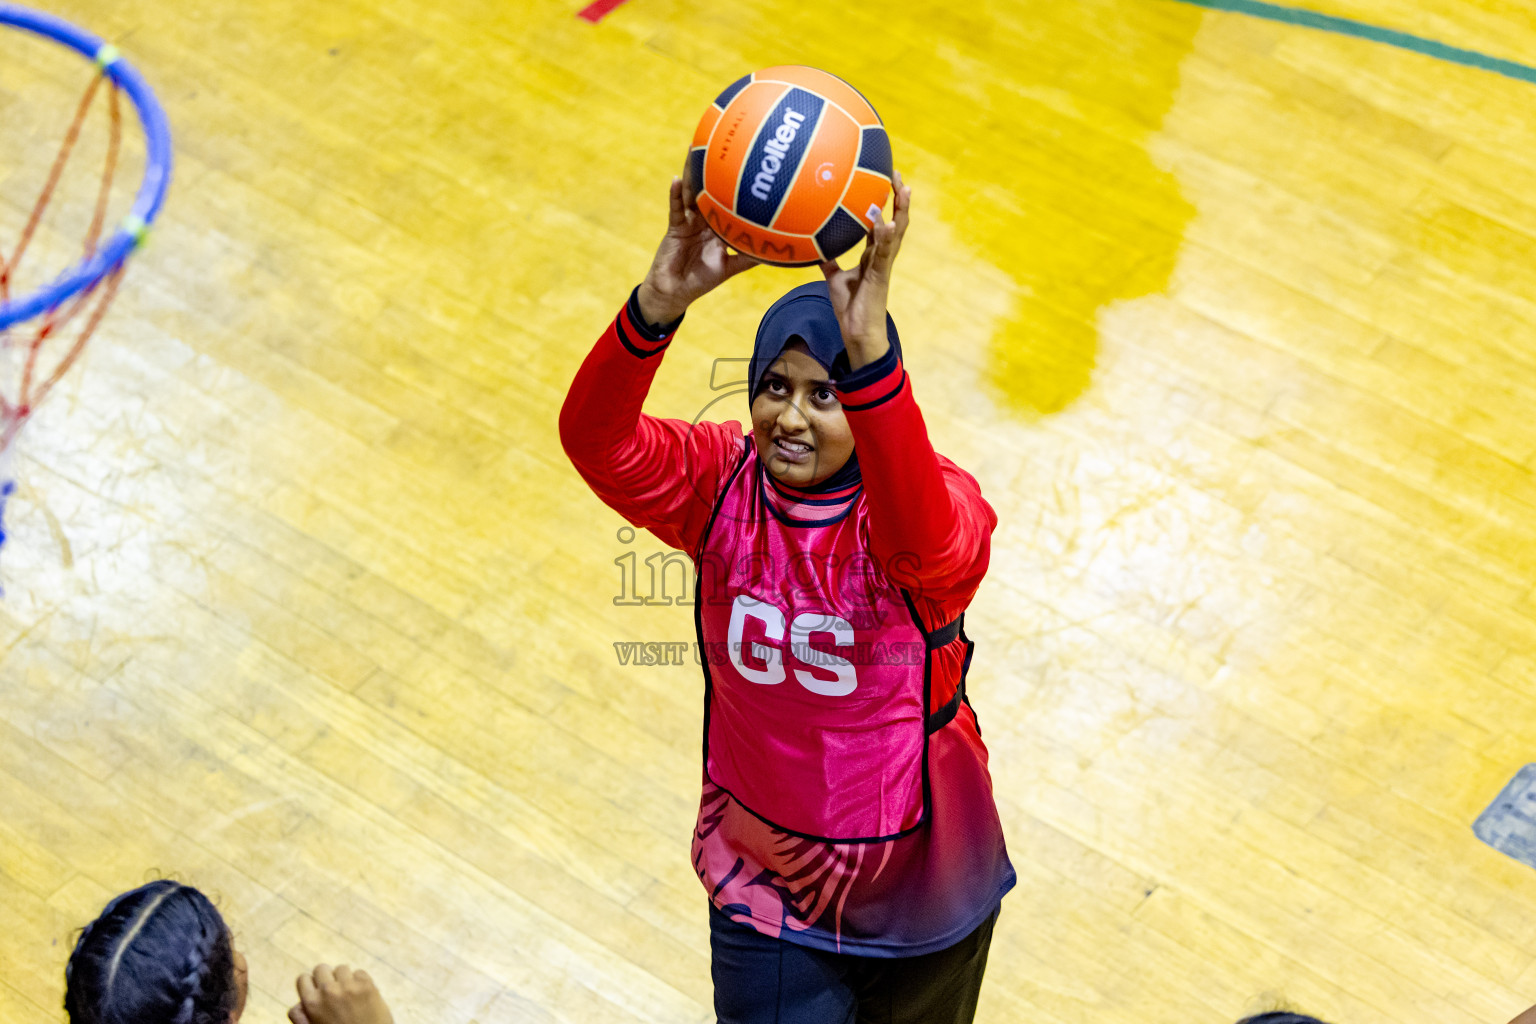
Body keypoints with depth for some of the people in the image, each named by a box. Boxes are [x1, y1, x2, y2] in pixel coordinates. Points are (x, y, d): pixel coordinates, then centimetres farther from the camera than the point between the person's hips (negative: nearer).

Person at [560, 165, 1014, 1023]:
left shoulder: (936, 502, -24)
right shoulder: (722, 485, -15)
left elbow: (926, 539, -50)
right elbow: (596, 440, -33)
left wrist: (869, 348, -65)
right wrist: (658, 305, -53)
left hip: (920, 888, -1)